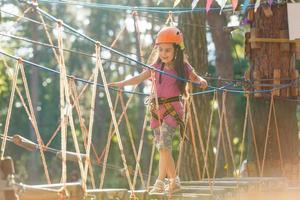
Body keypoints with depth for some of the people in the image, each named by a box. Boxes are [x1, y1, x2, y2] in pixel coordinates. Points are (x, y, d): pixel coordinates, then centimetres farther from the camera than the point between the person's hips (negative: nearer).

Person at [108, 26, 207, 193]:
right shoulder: (157, 67, 7)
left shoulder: (183, 68, -3)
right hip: (157, 109, 5)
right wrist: (121, 83, 4)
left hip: (173, 109, -5)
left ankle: (160, 183, -14)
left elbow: (196, 78, 11)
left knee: (163, 145, -17)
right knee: (163, 148, 8)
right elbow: (139, 78, 12)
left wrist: (202, 81, -12)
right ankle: (174, 181, 19)